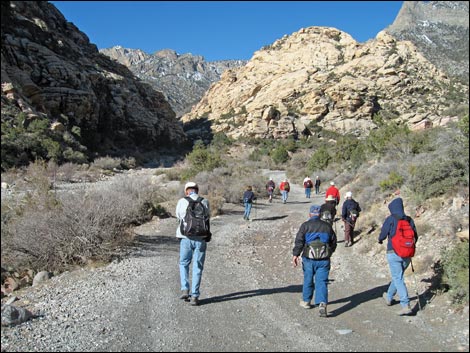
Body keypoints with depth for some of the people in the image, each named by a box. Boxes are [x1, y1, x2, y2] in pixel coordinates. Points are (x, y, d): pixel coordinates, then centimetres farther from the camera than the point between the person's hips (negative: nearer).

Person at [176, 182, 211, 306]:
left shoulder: (181, 201, -3)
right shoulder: (204, 202, -2)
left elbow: (178, 218, 7)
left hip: (186, 237, 0)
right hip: (201, 238, 0)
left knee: (184, 263, 20)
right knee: (197, 267, 8)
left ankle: (185, 290, 8)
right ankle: (194, 296, 7)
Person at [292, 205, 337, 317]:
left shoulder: (305, 225, 0)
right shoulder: (327, 226, 9)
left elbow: (299, 241, -9)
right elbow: (333, 242, 15)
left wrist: (295, 254, -11)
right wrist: (329, 253, 30)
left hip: (309, 258, -1)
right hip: (324, 259, 1)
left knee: (308, 280, 16)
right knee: (322, 282, 1)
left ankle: (306, 301, 31)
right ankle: (322, 304, -16)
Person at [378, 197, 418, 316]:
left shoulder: (390, 219, -9)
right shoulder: (410, 220, 4)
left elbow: (383, 234, -8)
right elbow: (415, 237, 8)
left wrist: (380, 240, 15)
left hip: (394, 253, -5)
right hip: (407, 255, 5)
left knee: (398, 279, -2)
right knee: (398, 276, 21)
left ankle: (406, 306, -11)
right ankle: (389, 297, 39)